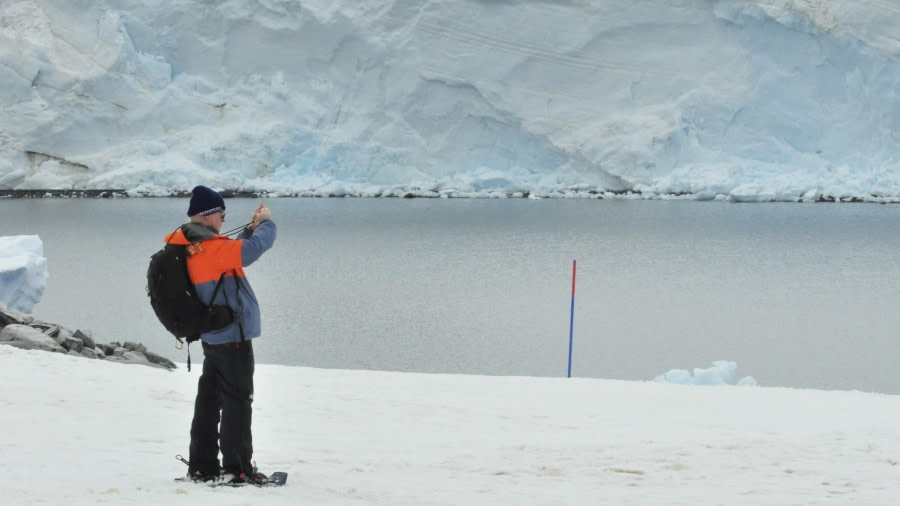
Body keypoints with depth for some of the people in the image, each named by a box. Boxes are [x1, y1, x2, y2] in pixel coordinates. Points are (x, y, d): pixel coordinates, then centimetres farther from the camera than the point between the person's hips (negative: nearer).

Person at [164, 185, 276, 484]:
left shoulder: (192, 249, 7)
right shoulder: (212, 249, -22)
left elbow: (234, 252, 18)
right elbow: (257, 247, -23)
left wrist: (251, 228, 9)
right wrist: (266, 222, -4)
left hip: (213, 338, 9)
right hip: (233, 338, -9)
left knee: (209, 400, 13)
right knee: (237, 402, -2)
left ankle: (202, 466, 17)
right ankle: (237, 468, 1)